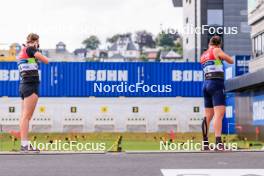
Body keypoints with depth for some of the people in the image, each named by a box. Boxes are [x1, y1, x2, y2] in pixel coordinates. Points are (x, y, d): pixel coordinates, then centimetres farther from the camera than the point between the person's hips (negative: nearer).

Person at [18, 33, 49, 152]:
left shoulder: (22, 51, 19)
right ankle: (25, 144, -16)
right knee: (27, 116, -13)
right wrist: (36, 50, 11)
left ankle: (24, 144, 4)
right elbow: (46, 61, -5)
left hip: (24, 84, 9)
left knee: (24, 116, 5)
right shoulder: (30, 49, -5)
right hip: (31, 85, -9)